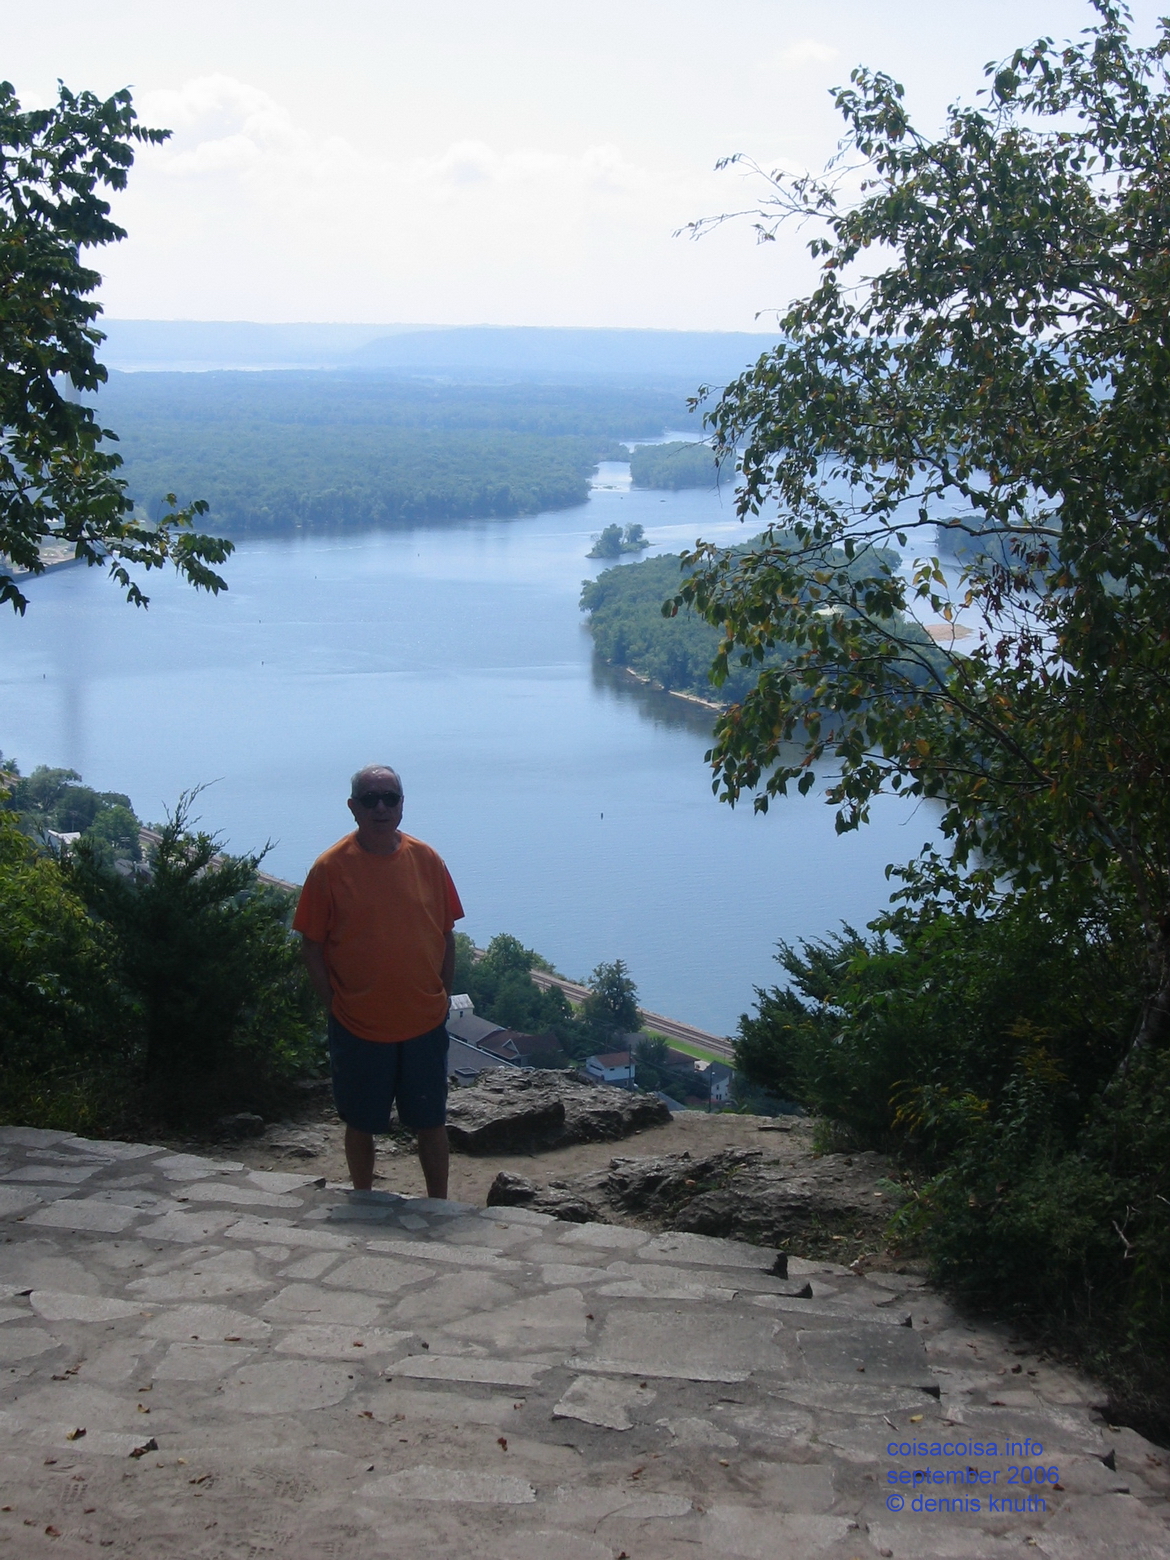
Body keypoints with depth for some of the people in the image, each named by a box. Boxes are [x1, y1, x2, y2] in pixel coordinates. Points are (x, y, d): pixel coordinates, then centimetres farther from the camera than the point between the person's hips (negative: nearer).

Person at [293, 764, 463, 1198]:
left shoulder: (427, 860, -1)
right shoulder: (330, 867, -8)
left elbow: (446, 935, 7)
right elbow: (311, 945, -4)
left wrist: (443, 996, 3)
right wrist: (334, 1006, -8)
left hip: (425, 1021, 2)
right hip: (358, 1027, -2)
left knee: (431, 1122, 11)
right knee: (361, 1124, 12)